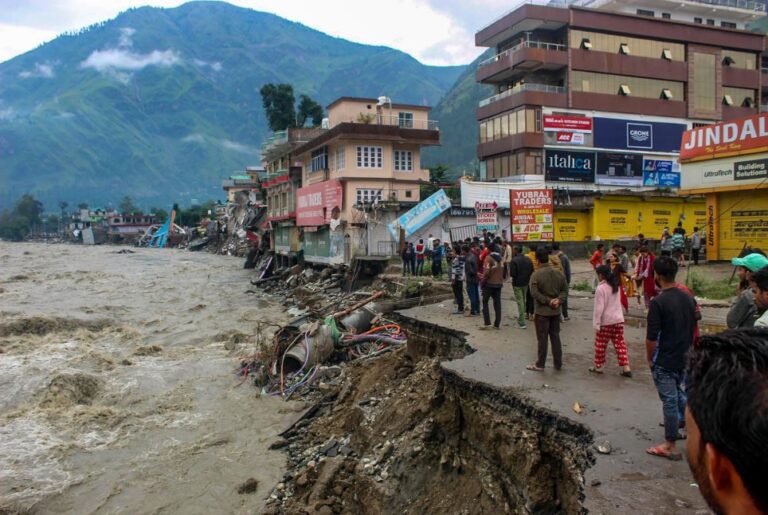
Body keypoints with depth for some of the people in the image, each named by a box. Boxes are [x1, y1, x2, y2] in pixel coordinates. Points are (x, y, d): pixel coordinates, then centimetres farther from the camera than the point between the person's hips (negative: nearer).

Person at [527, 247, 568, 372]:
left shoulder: (536, 274, -15)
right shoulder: (558, 273, 3)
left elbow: (534, 293, -22)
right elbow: (565, 289, 4)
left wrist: (548, 301, -16)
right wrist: (559, 300, -8)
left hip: (542, 311, -5)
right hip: (556, 311, 5)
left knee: (542, 338, 3)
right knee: (555, 337, 14)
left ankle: (540, 364, 12)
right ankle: (558, 364, 20)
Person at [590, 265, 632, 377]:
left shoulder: (601, 288, -16)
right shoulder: (616, 286, 7)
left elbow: (599, 308, -17)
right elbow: (617, 303, 14)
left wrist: (596, 324, -13)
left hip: (606, 322, -7)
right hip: (618, 319, 7)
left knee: (600, 345, 8)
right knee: (620, 344, 9)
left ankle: (598, 366, 20)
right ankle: (626, 368, 5)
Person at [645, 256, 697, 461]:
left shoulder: (658, 302, -20)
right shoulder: (689, 298, 2)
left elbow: (651, 338, -18)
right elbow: (693, 330, 12)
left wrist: (650, 359, -3)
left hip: (664, 362, -6)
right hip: (684, 359, 7)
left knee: (670, 402, 2)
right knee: (678, 393, 26)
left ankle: (670, 446, 11)